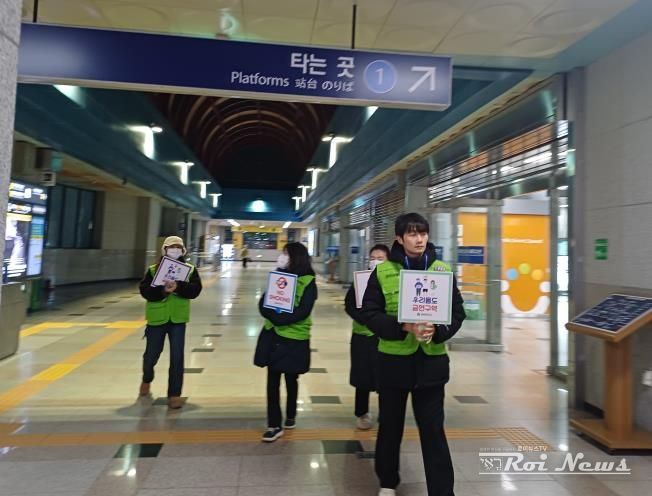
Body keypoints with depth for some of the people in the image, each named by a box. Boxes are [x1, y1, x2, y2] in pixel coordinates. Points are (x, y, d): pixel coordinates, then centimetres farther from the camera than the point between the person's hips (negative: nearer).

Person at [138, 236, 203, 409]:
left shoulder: (190, 269, 1)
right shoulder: (153, 269, 0)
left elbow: (195, 290, -12)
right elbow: (145, 290, -9)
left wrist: (178, 287, -28)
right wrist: (163, 290, -25)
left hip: (178, 318, 0)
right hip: (157, 318, 1)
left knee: (177, 357, 0)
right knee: (152, 354, 15)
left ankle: (174, 394, 10)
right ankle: (147, 380, 46)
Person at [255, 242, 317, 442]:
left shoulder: (308, 282, -9)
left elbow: (302, 312, -17)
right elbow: (263, 302, -1)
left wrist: (279, 319, -25)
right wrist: (272, 315, -20)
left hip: (294, 338, -3)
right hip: (272, 335, 4)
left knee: (291, 379, 13)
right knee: (272, 380, 4)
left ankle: (290, 415, 37)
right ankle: (274, 425, 14)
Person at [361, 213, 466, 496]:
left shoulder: (442, 269, 1)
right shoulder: (383, 271, -4)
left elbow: (457, 313, 3)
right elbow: (370, 313, -7)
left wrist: (437, 331, -17)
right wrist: (404, 327, -21)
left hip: (431, 361, 0)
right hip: (393, 360, 0)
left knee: (433, 430, 5)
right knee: (390, 426, 15)